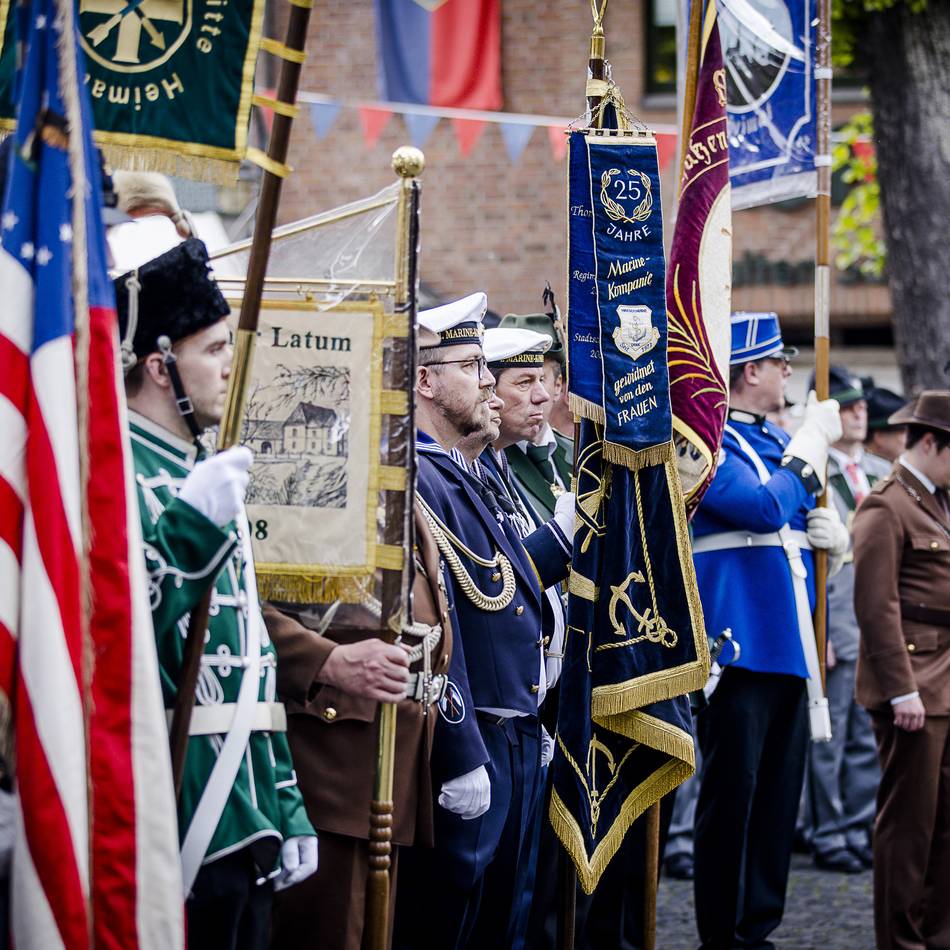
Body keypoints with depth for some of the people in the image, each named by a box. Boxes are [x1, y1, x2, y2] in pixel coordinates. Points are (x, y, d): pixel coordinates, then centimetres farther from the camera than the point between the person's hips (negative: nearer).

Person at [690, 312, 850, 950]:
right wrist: (813, 444, -11)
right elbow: (765, 507, -23)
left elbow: (805, 527, 26)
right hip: (739, 648, -8)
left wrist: (835, 534, 3)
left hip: (790, 648, 8)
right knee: (731, 795, -3)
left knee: (779, 799, 11)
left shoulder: (778, 442, 17)